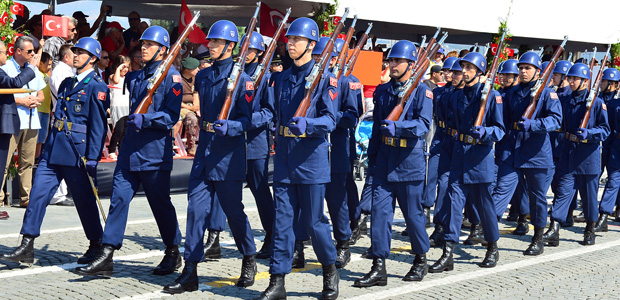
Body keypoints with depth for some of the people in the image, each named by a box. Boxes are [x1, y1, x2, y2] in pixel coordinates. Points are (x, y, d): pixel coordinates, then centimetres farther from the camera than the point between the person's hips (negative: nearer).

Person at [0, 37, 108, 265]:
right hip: (53, 151, 7)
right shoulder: (67, 83, 17)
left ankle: (96, 246, 20)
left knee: (84, 200, 4)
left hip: (78, 152, -7)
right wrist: (49, 146, 19)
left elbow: (98, 126, -12)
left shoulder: (96, 87, -8)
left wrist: (93, 158, -16)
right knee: (38, 194, 0)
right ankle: (27, 248, 1)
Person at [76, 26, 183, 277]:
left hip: (155, 152, -7)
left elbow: (171, 115, -14)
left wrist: (146, 119, -26)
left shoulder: (170, 76, -6)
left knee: (160, 203, 3)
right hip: (130, 150, 7)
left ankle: (173, 253, 21)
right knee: (119, 198, -1)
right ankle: (106, 258, -3)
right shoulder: (138, 77, 17)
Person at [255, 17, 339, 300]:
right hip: (284, 159, 5)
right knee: (282, 219, 2)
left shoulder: (325, 78, -5)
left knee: (313, 220, 1)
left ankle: (330, 270, 24)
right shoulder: (282, 79, 12)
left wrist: (307, 124, -30)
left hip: (311, 160, -5)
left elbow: (330, 119, -13)